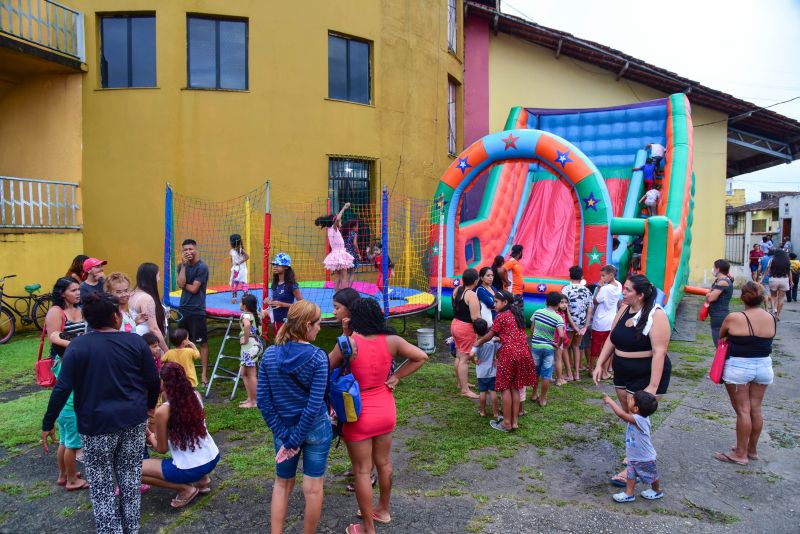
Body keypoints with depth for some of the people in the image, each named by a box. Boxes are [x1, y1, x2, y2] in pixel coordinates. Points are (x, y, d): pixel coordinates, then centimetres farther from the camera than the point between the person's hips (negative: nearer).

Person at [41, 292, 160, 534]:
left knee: (101, 486, 11)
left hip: (97, 424, -2)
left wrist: (47, 424, -1)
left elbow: (62, 389, -12)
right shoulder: (136, 341, -5)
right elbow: (153, 381, 0)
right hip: (134, 421, 2)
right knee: (130, 477, 17)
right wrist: (149, 405, 19)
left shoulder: (77, 346, -10)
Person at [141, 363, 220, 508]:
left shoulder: (163, 411, -19)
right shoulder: (196, 396, -2)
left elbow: (162, 449, -5)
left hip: (190, 469, -7)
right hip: (213, 458, 7)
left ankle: (185, 488, 3)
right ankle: (202, 479, 22)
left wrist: (151, 438, 14)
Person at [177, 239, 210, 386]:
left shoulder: (202, 267, -11)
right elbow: (180, 284, -10)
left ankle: (204, 374, 4)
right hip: (183, 309, 6)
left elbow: (193, 289, -14)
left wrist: (184, 284, 0)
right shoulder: (182, 266, 7)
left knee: (202, 343, 0)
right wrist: (183, 264, -12)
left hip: (197, 311, -6)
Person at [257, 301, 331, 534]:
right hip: (316, 428, -3)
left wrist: (284, 436, -5)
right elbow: (315, 405, -20)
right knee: (313, 488, 13)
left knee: (282, 483, 22)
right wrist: (295, 439, -12)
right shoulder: (318, 357, -18)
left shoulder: (269, 354, -7)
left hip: (284, 429, 3)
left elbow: (262, 400, -7)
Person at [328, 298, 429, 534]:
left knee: (362, 471, 9)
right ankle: (384, 509, 43)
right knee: (384, 462, 23)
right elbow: (421, 357, -3)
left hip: (359, 413, -4)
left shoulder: (348, 343, -21)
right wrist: (396, 376, 1)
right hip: (385, 409, 5)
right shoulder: (391, 340, -10)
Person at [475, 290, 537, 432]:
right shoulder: (517, 314, 18)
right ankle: (515, 421, 16)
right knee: (515, 387, 13)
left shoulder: (501, 316, -3)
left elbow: (490, 335, 2)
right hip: (523, 352, 7)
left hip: (509, 352, -7)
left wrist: (478, 343, 19)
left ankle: (507, 423, 6)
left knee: (505, 388, 2)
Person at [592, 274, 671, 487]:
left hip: (646, 376, -7)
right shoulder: (624, 310, 3)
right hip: (622, 374, 7)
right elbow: (611, 340, 8)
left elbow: (659, 352, -23)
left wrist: (653, 386, -27)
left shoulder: (655, 315, -19)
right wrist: (600, 365, 1)